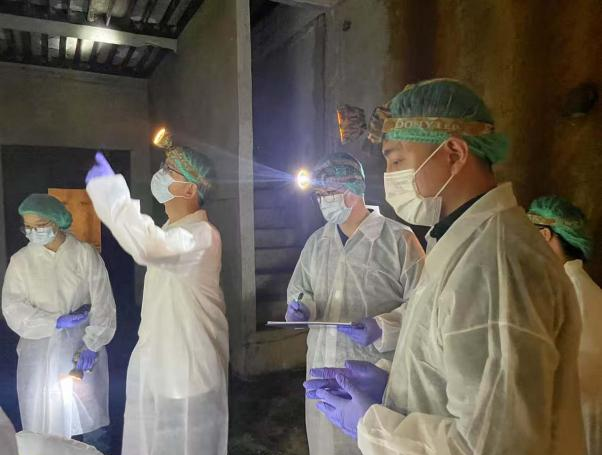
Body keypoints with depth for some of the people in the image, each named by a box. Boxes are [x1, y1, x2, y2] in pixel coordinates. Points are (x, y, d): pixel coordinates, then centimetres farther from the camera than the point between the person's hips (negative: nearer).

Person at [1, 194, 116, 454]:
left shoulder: (85, 254, -6)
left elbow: (103, 304, -8)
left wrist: (92, 345, -14)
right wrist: (56, 321, -16)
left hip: (83, 347, -1)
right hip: (40, 352, 2)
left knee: (91, 417, 8)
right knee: (43, 422, 8)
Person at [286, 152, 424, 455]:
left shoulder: (398, 237, -11)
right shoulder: (316, 241, 8)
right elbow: (298, 288, 17)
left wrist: (382, 328, -25)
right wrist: (300, 307, -4)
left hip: (378, 374, -5)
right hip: (322, 369, 5)